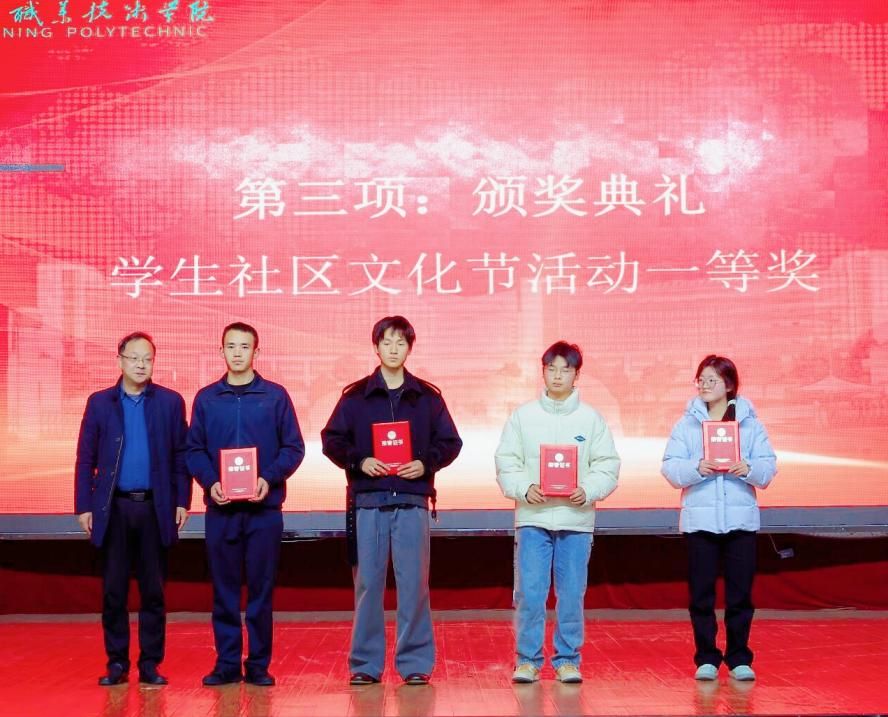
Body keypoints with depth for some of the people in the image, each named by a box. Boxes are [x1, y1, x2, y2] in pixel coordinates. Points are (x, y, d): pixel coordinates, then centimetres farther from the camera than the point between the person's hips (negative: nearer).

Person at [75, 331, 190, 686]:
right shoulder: (99, 402, 6)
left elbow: (180, 455, 5)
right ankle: (117, 663, 13)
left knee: (153, 591, 4)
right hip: (114, 508, 0)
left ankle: (150, 664, 12)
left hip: (155, 507, 0)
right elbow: (85, 458, 5)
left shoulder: (170, 402, 5)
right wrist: (84, 506, 0)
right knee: (113, 590, 4)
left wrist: (182, 501, -1)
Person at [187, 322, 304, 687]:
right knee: (224, 588, 5)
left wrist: (270, 478, -13)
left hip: (264, 506, -1)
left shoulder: (275, 395, 4)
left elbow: (294, 447, 2)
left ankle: (259, 664, 10)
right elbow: (194, 450, 7)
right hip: (220, 507, 1)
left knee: (261, 588, 2)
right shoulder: (206, 398, 8)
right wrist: (210, 482, -10)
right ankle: (227, 663, 12)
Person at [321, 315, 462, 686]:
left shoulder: (427, 397, 9)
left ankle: (415, 662, 7)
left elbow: (450, 443, 10)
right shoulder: (355, 396, 7)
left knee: (414, 583, -1)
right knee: (368, 582, 2)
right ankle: (366, 663, 10)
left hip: (412, 501, 0)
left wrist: (426, 464, -7)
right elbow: (332, 441, 7)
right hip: (368, 501, 0)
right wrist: (359, 461, -9)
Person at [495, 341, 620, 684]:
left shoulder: (591, 418, 7)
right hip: (532, 517, 0)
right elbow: (505, 463, 4)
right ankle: (527, 659, 8)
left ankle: (567, 660, 14)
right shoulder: (523, 416, 7)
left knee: (572, 594, 3)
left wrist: (588, 491, -13)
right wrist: (525, 488, -13)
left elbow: (608, 466, 4)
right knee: (529, 592, -3)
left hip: (576, 518, 0)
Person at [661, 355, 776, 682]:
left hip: (741, 518, 0)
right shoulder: (687, 424, 6)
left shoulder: (750, 423, 6)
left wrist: (749, 469, -19)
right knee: (701, 593, 2)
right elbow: (671, 468, -2)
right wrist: (698, 468, -19)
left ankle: (739, 658, 14)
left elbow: (768, 468, 1)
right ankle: (706, 658, 11)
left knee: (740, 593, 4)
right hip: (699, 519, 0)